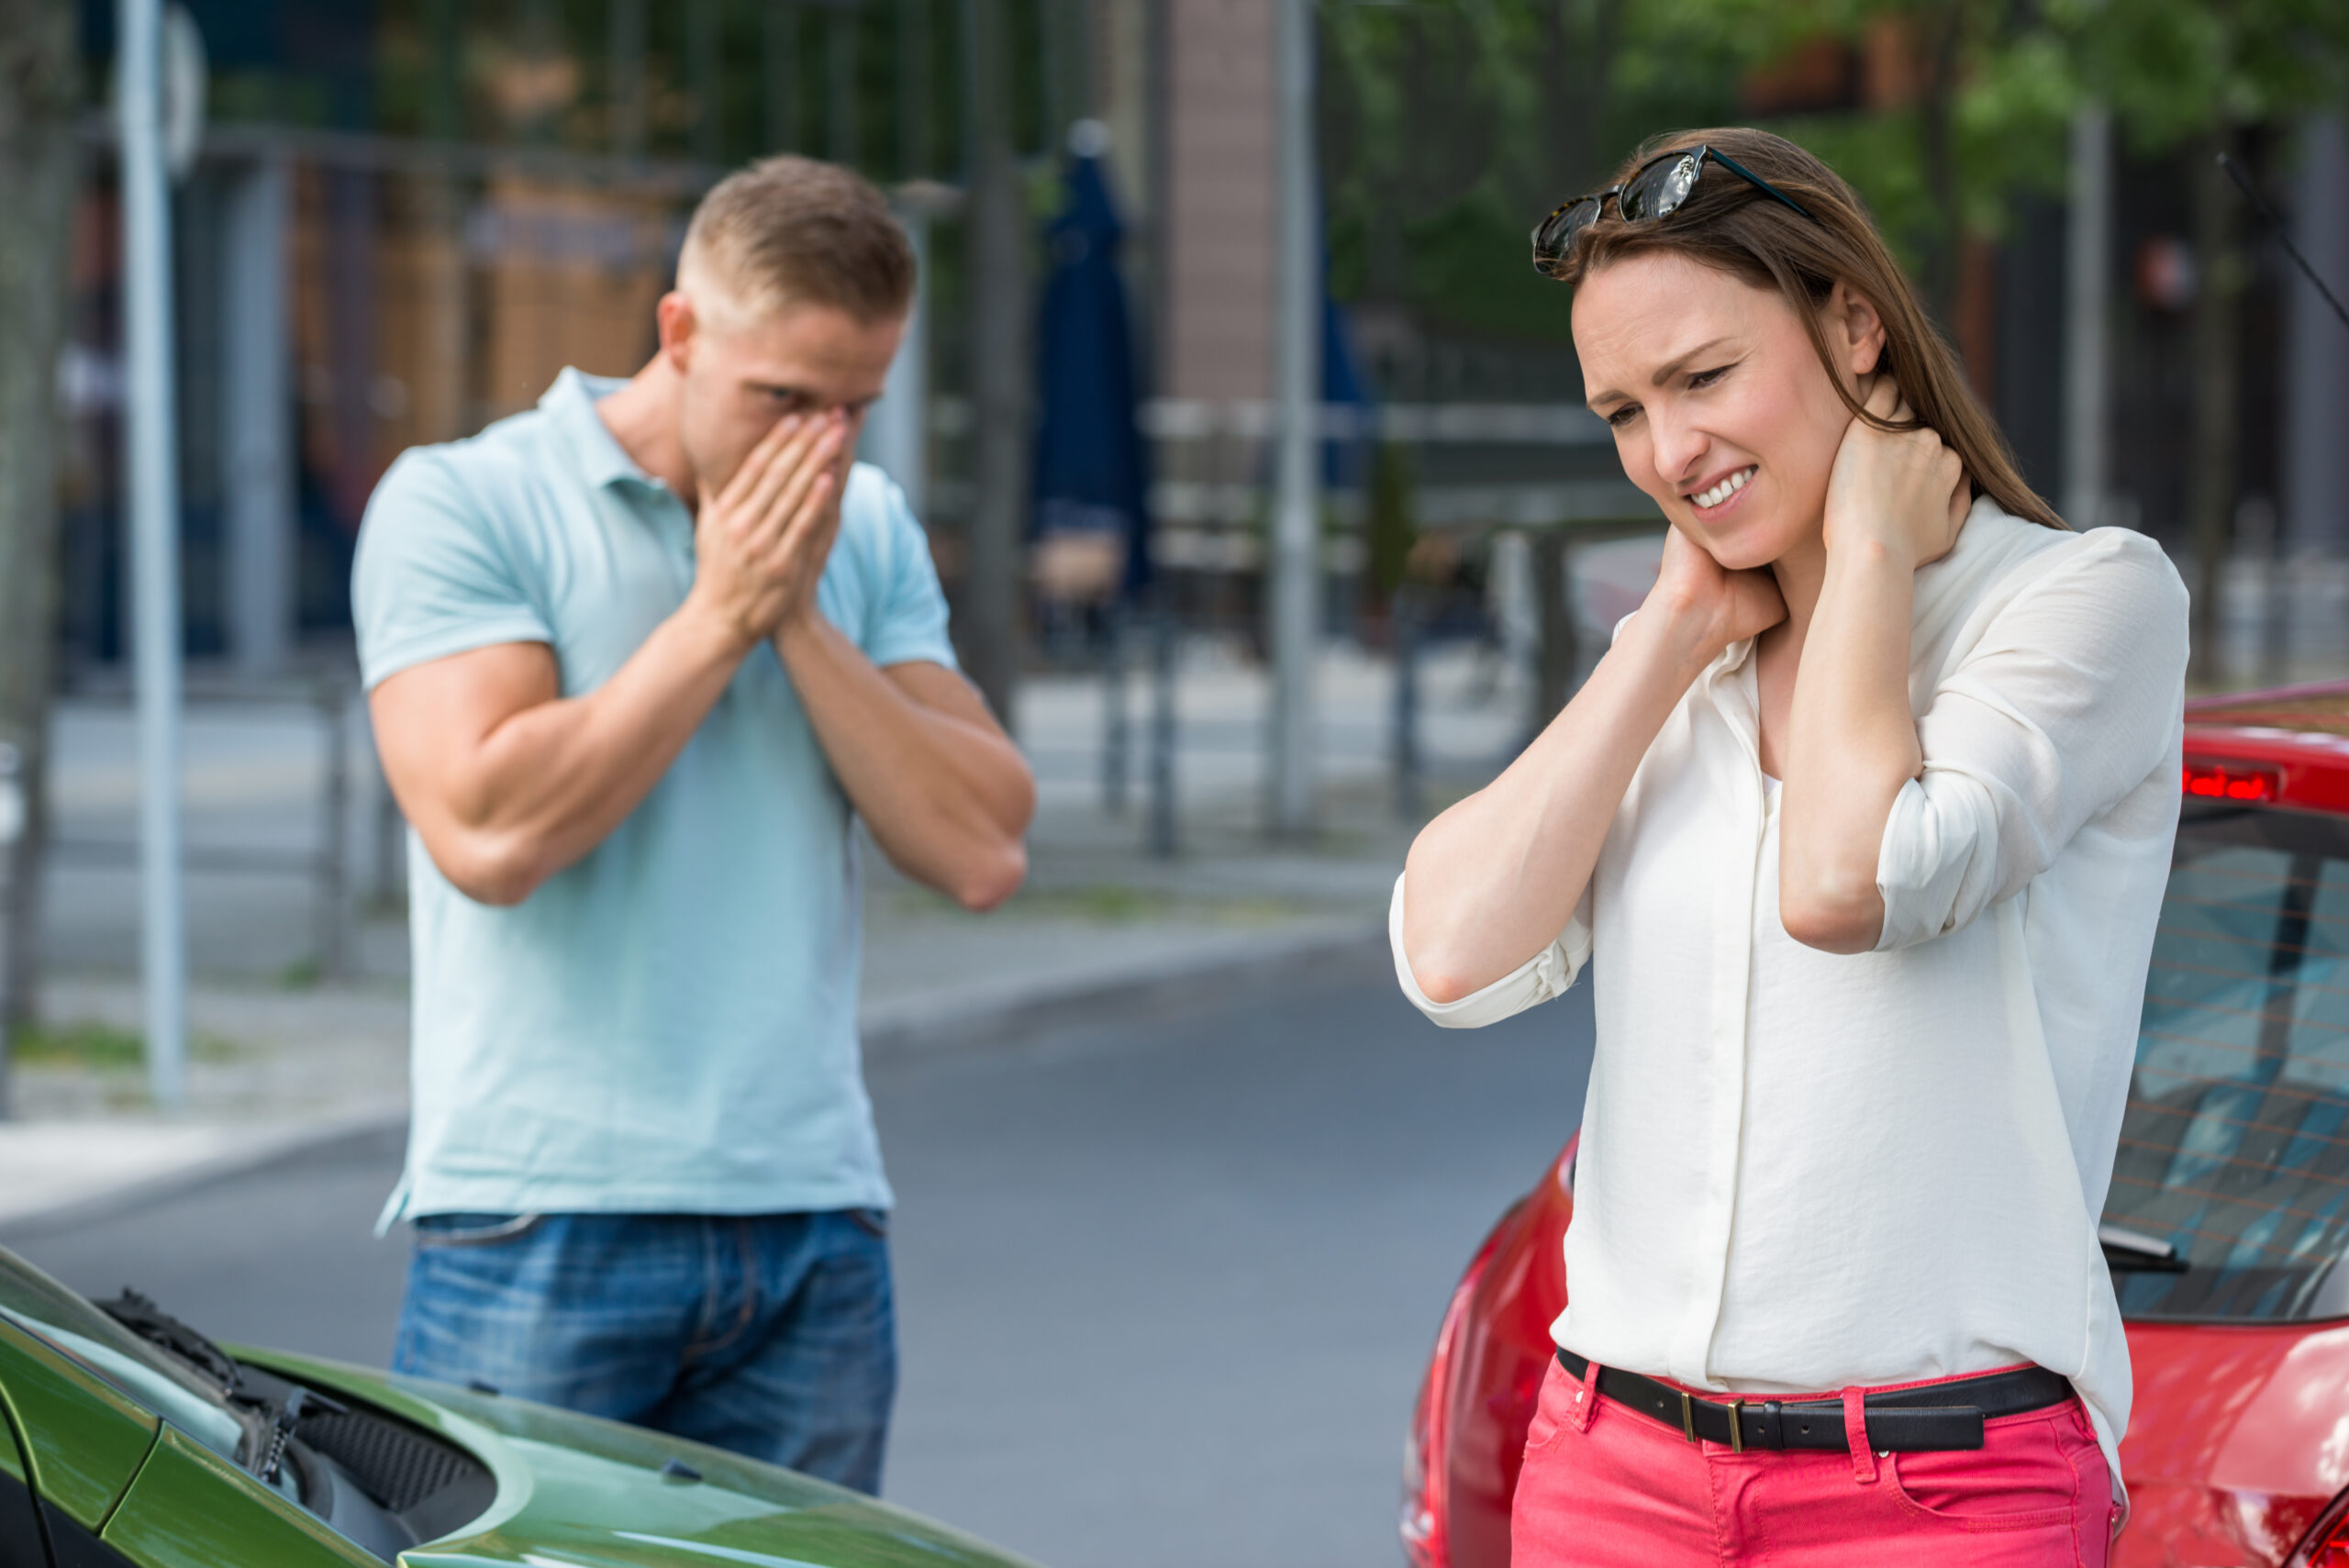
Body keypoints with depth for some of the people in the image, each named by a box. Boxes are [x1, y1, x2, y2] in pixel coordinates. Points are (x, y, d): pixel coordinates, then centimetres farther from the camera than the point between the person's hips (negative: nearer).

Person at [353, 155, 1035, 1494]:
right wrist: (719, 618, -10)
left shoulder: (868, 532, 12)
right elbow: (489, 831, -16)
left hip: (818, 1231, 4)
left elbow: (983, 853, 2)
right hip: (546, 1226, -4)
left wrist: (801, 619, -5)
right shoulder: (460, 505, -3)